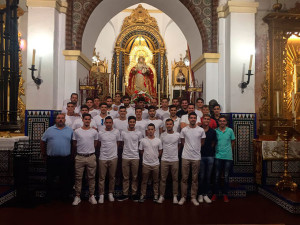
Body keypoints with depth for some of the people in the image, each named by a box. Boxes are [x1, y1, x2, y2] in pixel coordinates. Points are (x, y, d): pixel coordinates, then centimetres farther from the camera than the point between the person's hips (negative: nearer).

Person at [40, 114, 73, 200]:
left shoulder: (70, 130, 6)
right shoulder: (49, 130, 6)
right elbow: (43, 142, 11)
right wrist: (43, 154, 9)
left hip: (66, 159, 0)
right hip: (51, 159, 0)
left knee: (65, 179, 8)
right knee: (50, 179, 10)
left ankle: (64, 196, 23)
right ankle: (50, 196, 25)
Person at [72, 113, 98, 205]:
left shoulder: (94, 132, 3)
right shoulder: (77, 131, 1)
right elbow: (74, 145, 10)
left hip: (91, 157, 1)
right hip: (79, 157, 0)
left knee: (91, 177, 8)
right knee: (78, 177, 6)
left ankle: (92, 196, 19)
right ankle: (77, 196, 18)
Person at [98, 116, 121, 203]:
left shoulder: (116, 132, 0)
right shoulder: (100, 132, -1)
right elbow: (99, 143, 12)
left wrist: (113, 151, 9)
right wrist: (104, 150, 10)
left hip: (113, 157, 1)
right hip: (103, 158, -1)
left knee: (112, 177, 10)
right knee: (102, 177, 4)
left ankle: (111, 193, 23)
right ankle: (101, 195, 13)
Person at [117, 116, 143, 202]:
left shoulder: (139, 133, 1)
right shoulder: (123, 133, 3)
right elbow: (122, 144, 12)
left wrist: (140, 156, 3)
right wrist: (124, 152, 7)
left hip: (135, 157, -1)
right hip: (125, 157, 1)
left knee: (135, 177, 7)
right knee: (125, 177, 7)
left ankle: (134, 194, 18)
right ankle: (125, 194, 16)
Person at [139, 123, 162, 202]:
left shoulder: (158, 140, -1)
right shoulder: (143, 140, -3)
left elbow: (160, 151, 8)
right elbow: (141, 151, 5)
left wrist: (156, 157, 1)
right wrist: (147, 157, 1)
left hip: (156, 164, 1)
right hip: (146, 164, -1)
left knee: (155, 181, 11)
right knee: (144, 181, 8)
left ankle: (156, 195, 24)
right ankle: (142, 195, 19)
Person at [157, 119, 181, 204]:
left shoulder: (177, 135, 1)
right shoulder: (162, 135, 1)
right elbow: (160, 147, 10)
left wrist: (175, 153, 9)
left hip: (175, 160, 0)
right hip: (164, 160, 0)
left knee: (175, 179, 7)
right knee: (163, 179, 4)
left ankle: (175, 196, 18)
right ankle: (161, 196, 15)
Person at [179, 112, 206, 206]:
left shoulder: (201, 130, -1)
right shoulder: (184, 130, -1)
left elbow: (202, 142, 10)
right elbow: (182, 142, 9)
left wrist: (196, 149, 5)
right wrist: (189, 148, 4)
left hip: (196, 157, 1)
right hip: (185, 157, 0)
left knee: (195, 179, 9)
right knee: (184, 178, 5)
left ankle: (193, 197, 20)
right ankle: (183, 197, 17)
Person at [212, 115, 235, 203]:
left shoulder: (230, 130, 2)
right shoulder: (215, 131, -1)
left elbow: (232, 142, 12)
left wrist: (228, 150, 11)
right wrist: (217, 150, 5)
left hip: (228, 156, 1)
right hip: (218, 156, 0)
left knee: (226, 176, 7)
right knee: (216, 176, 4)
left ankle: (225, 194, 19)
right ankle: (215, 193, 17)